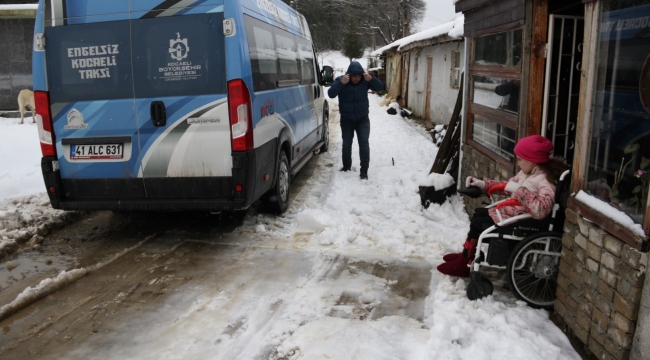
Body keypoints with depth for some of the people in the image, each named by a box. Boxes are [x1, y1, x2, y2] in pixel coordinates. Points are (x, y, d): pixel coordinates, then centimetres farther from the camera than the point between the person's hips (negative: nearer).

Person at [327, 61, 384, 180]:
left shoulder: (365, 80, -6)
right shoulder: (340, 80, -10)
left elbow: (380, 87, -8)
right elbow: (331, 94, -22)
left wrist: (371, 79, -26)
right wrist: (341, 83, -35)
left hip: (363, 119, 0)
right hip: (346, 119, 0)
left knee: (364, 142, -10)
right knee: (347, 144, 9)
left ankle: (364, 171, -6)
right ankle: (346, 167, 29)